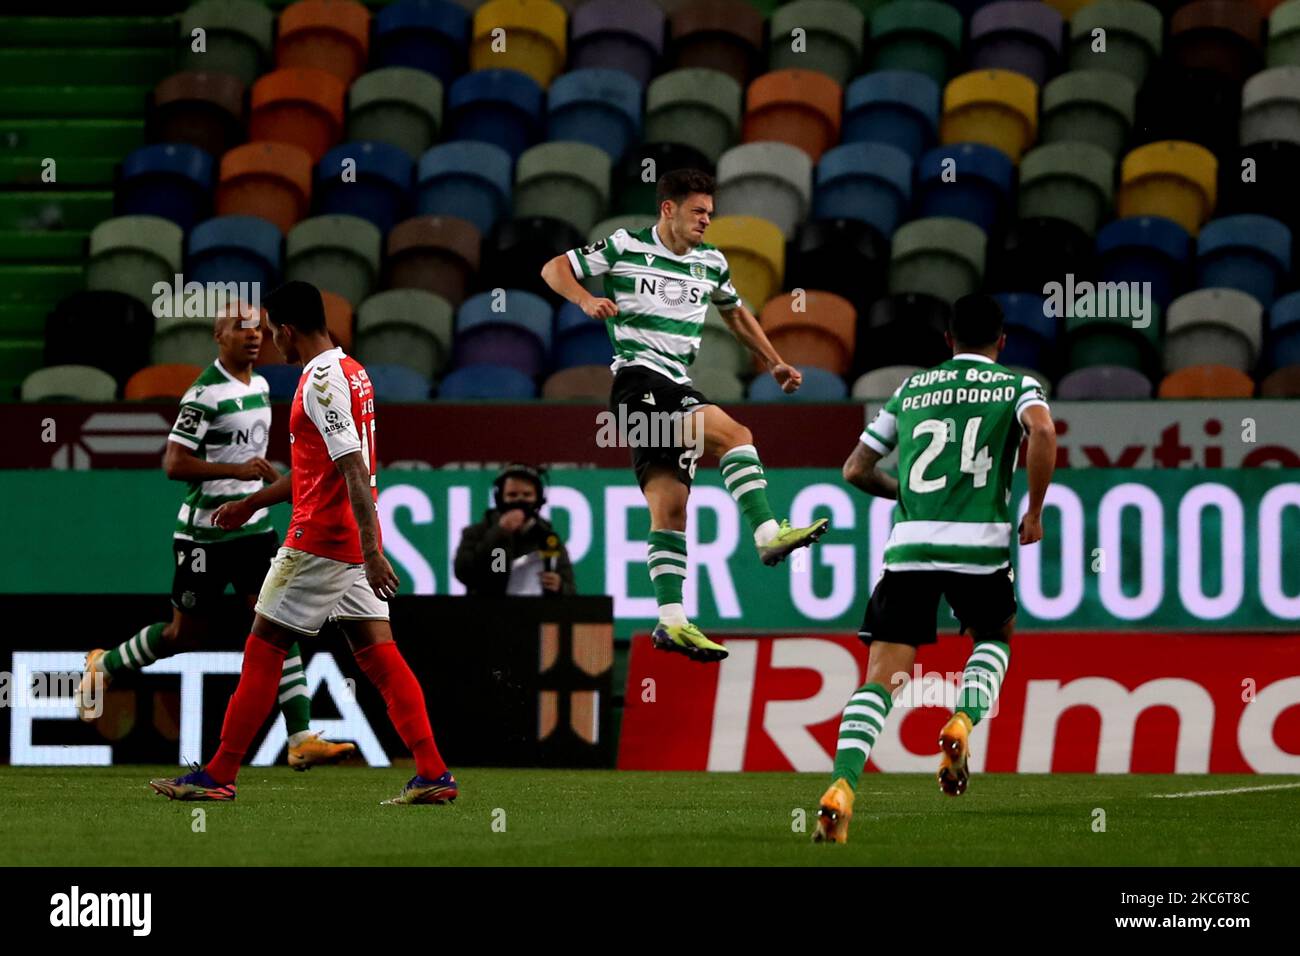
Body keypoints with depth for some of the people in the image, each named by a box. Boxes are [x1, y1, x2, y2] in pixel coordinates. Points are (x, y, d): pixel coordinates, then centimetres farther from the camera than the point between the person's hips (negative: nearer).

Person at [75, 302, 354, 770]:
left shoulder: (259, 385, 10)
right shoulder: (205, 393, -17)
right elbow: (174, 464, -22)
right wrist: (237, 470, -28)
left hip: (252, 528, 7)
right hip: (204, 533, -7)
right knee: (186, 634, 5)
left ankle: (301, 739, -10)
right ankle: (104, 666, 33)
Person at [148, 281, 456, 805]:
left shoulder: (322, 380, -15)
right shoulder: (352, 372, 16)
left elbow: (354, 468, -24)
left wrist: (372, 552, -29)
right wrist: (252, 503, 34)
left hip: (319, 540, -9)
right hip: (355, 543, 9)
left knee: (263, 649, 0)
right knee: (377, 652, 3)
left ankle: (219, 775, 5)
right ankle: (433, 772, -7)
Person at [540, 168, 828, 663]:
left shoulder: (710, 262, 16)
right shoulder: (625, 247, 0)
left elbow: (736, 313, 33)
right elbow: (554, 269, 3)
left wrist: (774, 363, 24)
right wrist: (587, 300, -16)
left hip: (677, 389, 7)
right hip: (639, 378, -7)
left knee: (670, 508, 0)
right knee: (735, 434, -25)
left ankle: (672, 621, -3)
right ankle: (768, 535, -32)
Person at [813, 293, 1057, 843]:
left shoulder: (911, 390, 19)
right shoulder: (1016, 386, 10)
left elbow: (856, 470, 20)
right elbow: (1042, 432, -13)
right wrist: (1034, 512, -3)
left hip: (909, 547, 2)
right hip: (979, 545, -2)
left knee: (881, 679, -1)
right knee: (996, 638, 28)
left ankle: (841, 788, -20)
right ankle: (963, 723, 1)